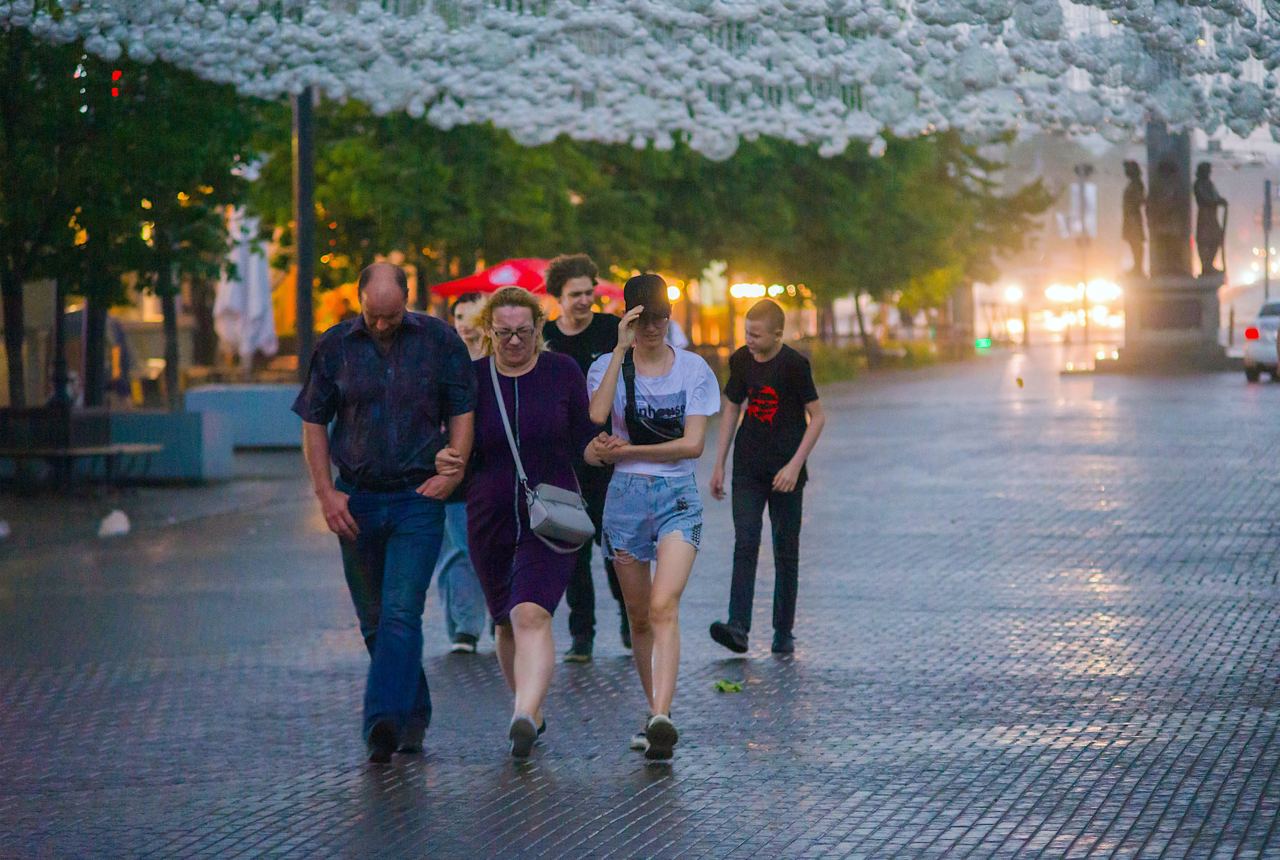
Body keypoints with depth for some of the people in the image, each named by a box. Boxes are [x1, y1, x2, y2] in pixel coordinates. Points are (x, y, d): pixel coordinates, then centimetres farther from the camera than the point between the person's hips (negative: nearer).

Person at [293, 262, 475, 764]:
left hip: (418, 497, -2)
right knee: (375, 620, 9)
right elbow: (313, 423, 7)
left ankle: (384, 719, -22)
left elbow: (462, 412, 7)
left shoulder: (438, 340, 0)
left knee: (401, 613, -16)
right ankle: (414, 714, 25)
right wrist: (326, 493, -1)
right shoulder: (335, 346, 3)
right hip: (357, 500, 3)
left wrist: (452, 470, -7)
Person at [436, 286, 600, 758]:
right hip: (490, 520, 3)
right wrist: (447, 461, -14)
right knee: (507, 624, 13)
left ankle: (524, 717, -33)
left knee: (531, 615, -21)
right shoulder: (472, 379, 3)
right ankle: (532, 711, 32)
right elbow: (460, 450, 8)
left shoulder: (563, 372, 1)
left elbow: (585, 441, 7)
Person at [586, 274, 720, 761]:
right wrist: (621, 350, -18)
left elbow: (693, 444, -5)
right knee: (639, 616, 8)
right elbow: (595, 419, -17)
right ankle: (656, 713, 21)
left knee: (664, 607, -19)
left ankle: (661, 719, -29)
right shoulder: (609, 367, 4)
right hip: (626, 495, 2)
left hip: (678, 495, -2)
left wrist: (627, 450, -12)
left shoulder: (693, 369, 3)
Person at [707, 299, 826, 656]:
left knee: (786, 551, 4)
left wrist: (795, 465, -14)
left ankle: (783, 632, 12)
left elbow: (817, 417, -8)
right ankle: (737, 627, -17)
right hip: (748, 469, 3)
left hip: (785, 471, -3)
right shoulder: (740, 361, 3)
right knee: (745, 545, -8)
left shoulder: (794, 364, -11)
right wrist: (718, 464, 11)